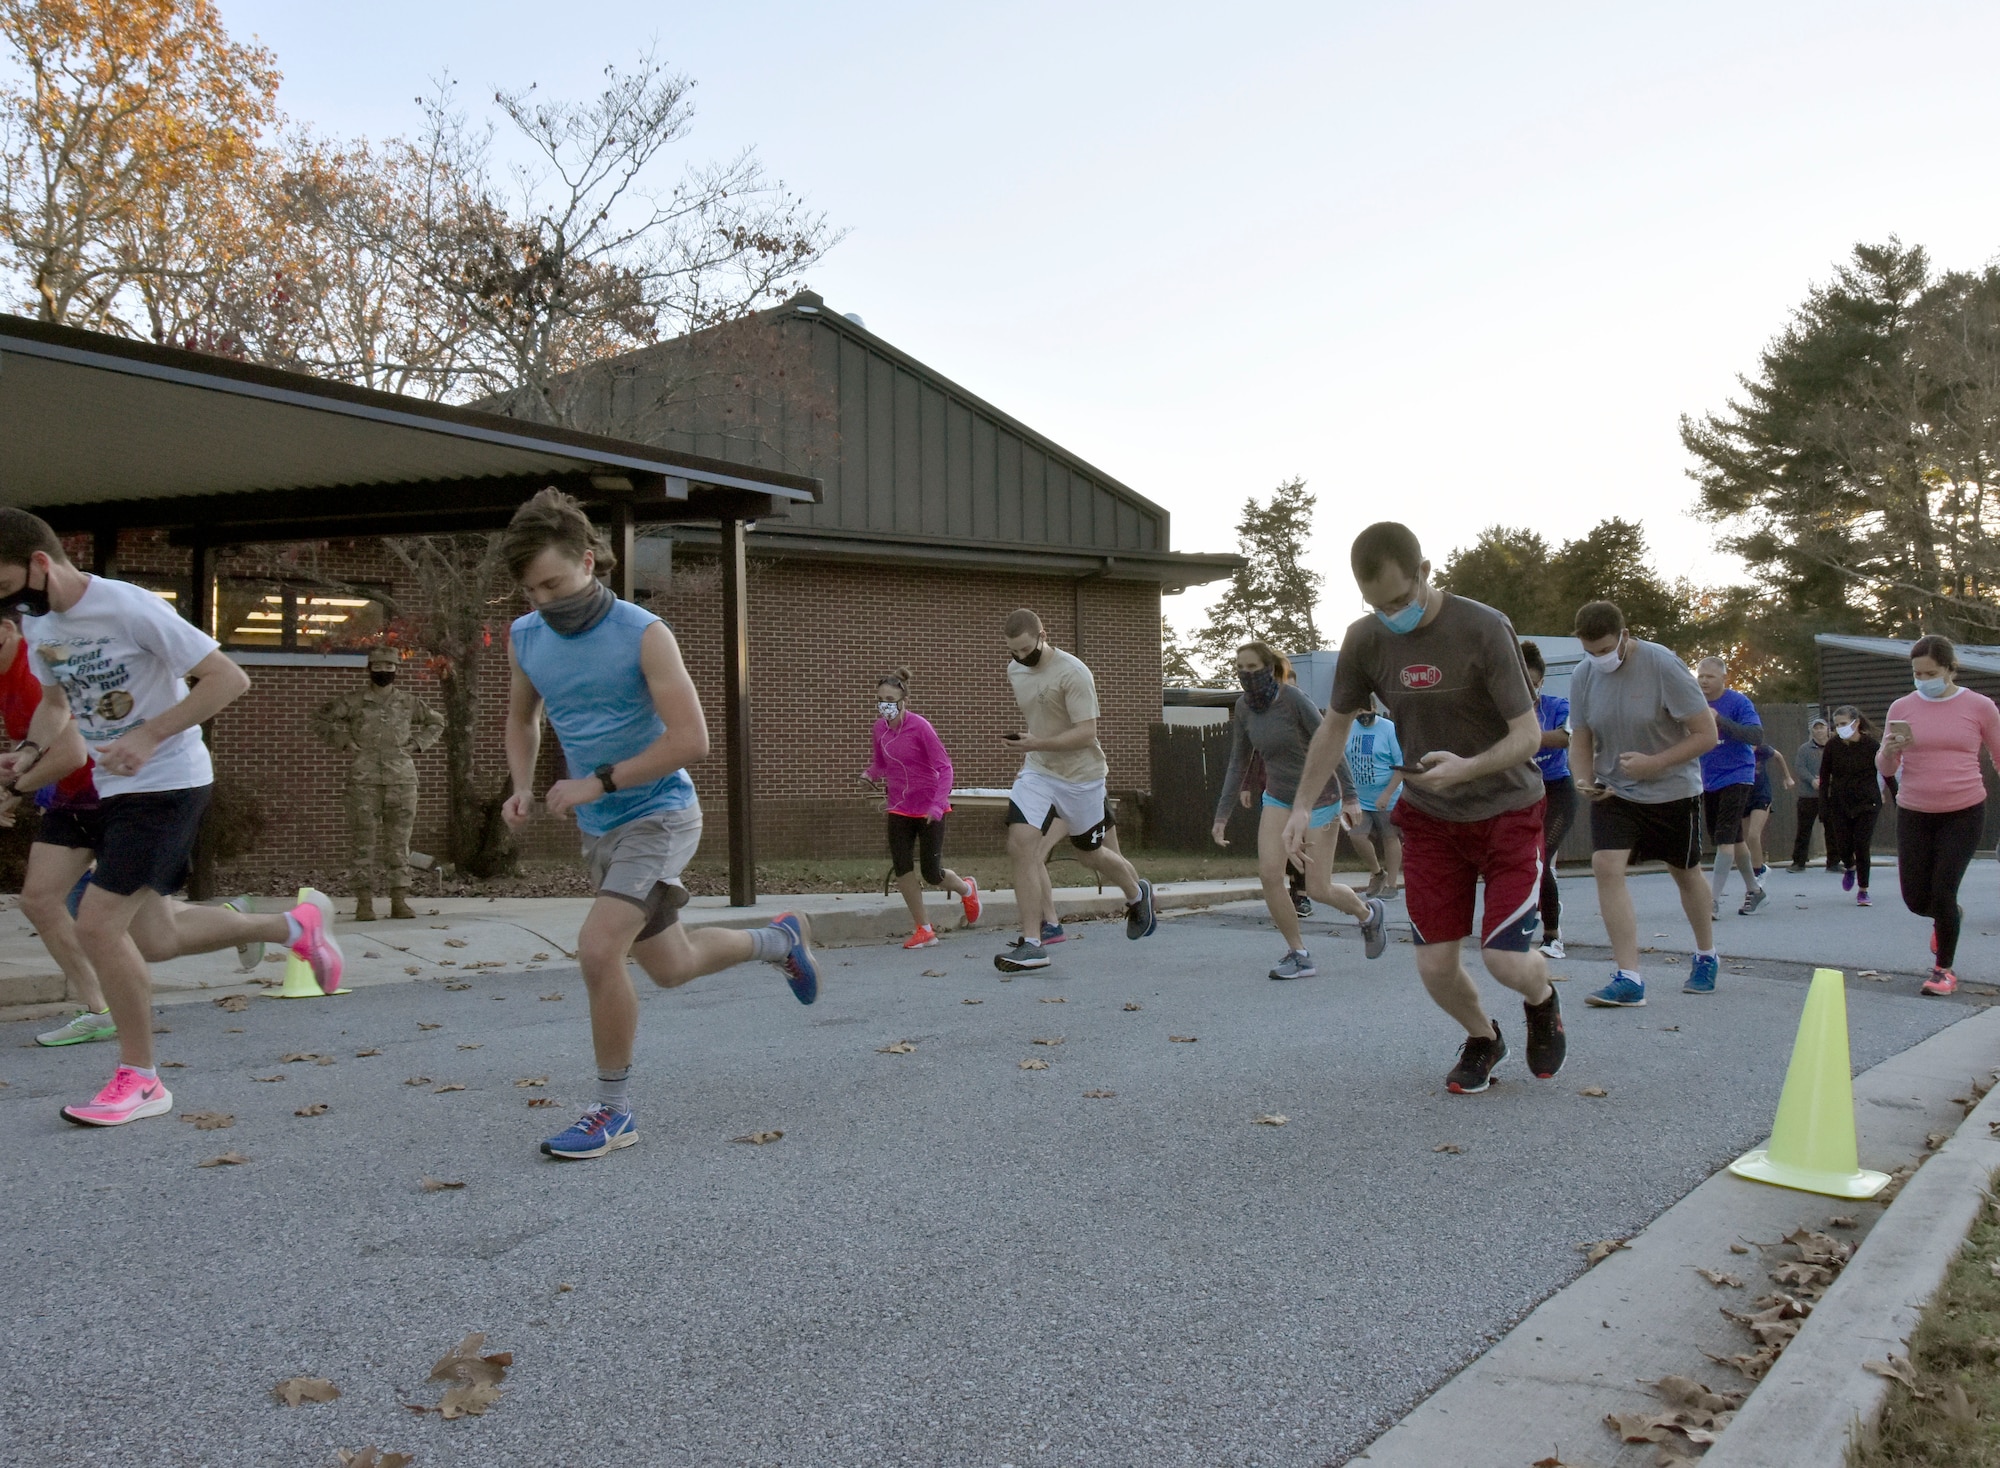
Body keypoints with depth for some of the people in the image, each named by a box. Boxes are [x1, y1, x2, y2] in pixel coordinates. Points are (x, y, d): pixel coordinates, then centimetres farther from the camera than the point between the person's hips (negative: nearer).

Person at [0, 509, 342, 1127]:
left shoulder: (129, 607, -20)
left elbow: (228, 679, -21)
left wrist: (149, 735, -27)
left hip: (167, 784, -9)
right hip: (109, 788, 9)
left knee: (97, 926, -12)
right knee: (154, 938, 9)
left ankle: (139, 1080, 6)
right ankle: (295, 925, 30)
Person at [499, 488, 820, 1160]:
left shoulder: (643, 634, -18)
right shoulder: (526, 637, 1)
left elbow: (691, 740, -22)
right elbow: (522, 719, 19)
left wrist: (597, 782, -22)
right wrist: (521, 788, 2)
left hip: (658, 814, -7)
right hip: (599, 829, 7)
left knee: (598, 948, -22)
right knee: (670, 967, 16)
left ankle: (614, 1109, -3)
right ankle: (779, 939, 43)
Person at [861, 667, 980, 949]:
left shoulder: (920, 726, -19)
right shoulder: (880, 727, -3)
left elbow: (944, 767, -17)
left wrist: (938, 804, -26)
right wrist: (870, 775, -11)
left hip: (929, 809, -5)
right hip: (899, 808, 5)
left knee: (932, 874, 0)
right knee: (901, 867, -7)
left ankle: (967, 889, 35)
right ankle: (923, 930, 7)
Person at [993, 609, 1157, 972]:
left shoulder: (1073, 673, -20)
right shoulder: (1014, 669, 3)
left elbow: (1086, 733, -24)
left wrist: (1037, 744, -33)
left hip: (1080, 776, -5)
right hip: (1036, 772, 5)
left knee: (1090, 854, 12)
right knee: (1020, 843, -15)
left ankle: (1138, 893, 46)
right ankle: (1032, 944, -12)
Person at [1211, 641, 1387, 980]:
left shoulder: (1293, 699, -22)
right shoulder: (1243, 707, -4)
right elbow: (1237, 762, 4)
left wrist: (1350, 797, -20)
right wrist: (1222, 814, 1)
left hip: (1319, 797, -5)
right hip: (1278, 798, 5)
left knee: (1318, 888, -1)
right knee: (1268, 874, -14)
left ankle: (1369, 913, 32)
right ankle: (1299, 955, 1)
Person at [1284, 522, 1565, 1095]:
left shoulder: (1483, 629, -21)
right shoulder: (1365, 640, -10)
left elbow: (1528, 734, -21)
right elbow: (1336, 725, 4)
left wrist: (1466, 767, -39)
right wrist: (1302, 805, -3)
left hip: (1507, 811, -3)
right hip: (1429, 818, 3)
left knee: (1506, 961, -11)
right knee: (1435, 965, -1)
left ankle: (1542, 999, 27)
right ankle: (1482, 1038, 33)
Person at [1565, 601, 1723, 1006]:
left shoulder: (1664, 666, -19)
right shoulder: (1582, 676, -6)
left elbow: (1706, 734, -16)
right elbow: (1580, 741, 3)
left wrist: (1654, 763, -26)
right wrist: (1585, 780, -16)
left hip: (1673, 789, -3)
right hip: (1613, 790, 3)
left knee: (1686, 872, 14)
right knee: (1606, 866, -17)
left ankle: (1706, 957, 40)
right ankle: (1628, 978, -15)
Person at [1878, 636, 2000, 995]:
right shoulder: (1902, 708, 1)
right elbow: (1885, 769, 4)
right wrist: (1889, 750, -18)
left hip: (1965, 814, -2)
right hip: (1914, 815, 2)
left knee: (1943, 892, -9)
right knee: (1916, 900, 3)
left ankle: (1944, 969, 13)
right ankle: (1947, 918, 41)